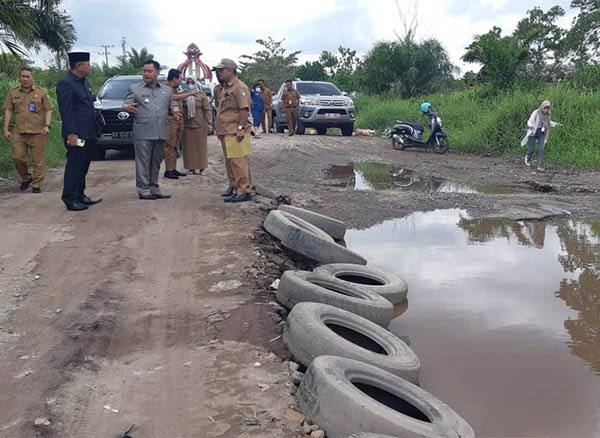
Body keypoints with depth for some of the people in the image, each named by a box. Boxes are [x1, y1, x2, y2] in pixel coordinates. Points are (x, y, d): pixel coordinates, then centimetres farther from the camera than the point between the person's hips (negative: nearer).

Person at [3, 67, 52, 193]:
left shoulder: (41, 92, 6)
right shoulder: (13, 93, 12)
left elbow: (48, 110, 3)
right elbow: (8, 111, 11)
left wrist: (47, 126, -10)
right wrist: (6, 129, 4)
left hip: (38, 132, -2)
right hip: (19, 132, 2)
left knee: (38, 160, -3)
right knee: (18, 158, -1)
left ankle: (37, 185, 7)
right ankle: (26, 178, 24)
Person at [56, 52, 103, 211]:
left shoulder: (85, 82, 16)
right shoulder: (65, 83, -11)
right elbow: (66, 111, -16)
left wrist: (96, 129, 15)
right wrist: (71, 134, -21)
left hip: (89, 134, 9)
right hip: (76, 135, -9)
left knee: (83, 167, 15)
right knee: (74, 167, -3)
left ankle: (80, 196, 25)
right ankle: (70, 200, 4)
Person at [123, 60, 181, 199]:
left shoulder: (167, 90, 17)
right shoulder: (135, 89, 6)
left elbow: (172, 104, 19)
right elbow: (125, 104, 0)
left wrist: (174, 109, -5)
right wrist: (127, 107, -24)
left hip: (161, 133, 4)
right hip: (143, 134, -4)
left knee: (156, 162, 10)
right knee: (143, 162, -5)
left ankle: (154, 188, 17)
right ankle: (143, 190, -2)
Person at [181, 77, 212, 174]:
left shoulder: (202, 95, 2)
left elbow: (207, 110, -1)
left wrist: (209, 123, -8)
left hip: (200, 125, -2)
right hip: (187, 125, 2)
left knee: (201, 147, 2)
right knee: (189, 147, 3)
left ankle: (201, 168, 10)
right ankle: (191, 168, 10)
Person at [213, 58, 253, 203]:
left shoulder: (239, 87, -11)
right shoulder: (225, 88, 20)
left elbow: (244, 109, -19)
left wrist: (241, 128, -24)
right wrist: (220, 130, 23)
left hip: (234, 133, -10)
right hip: (226, 132, 10)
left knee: (238, 162, -10)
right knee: (231, 162, 15)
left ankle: (244, 191, -9)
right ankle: (234, 187, 25)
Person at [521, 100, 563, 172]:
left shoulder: (548, 114, -3)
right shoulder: (536, 112, -16)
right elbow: (529, 121, -16)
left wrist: (556, 124, 4)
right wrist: (531, 126, -38)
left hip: (541, 134, 3)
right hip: (533, 133, -3)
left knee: (541, 149, -11)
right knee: (532, 150, 1)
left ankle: (540, 167, -8)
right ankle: (528, 158, 37)